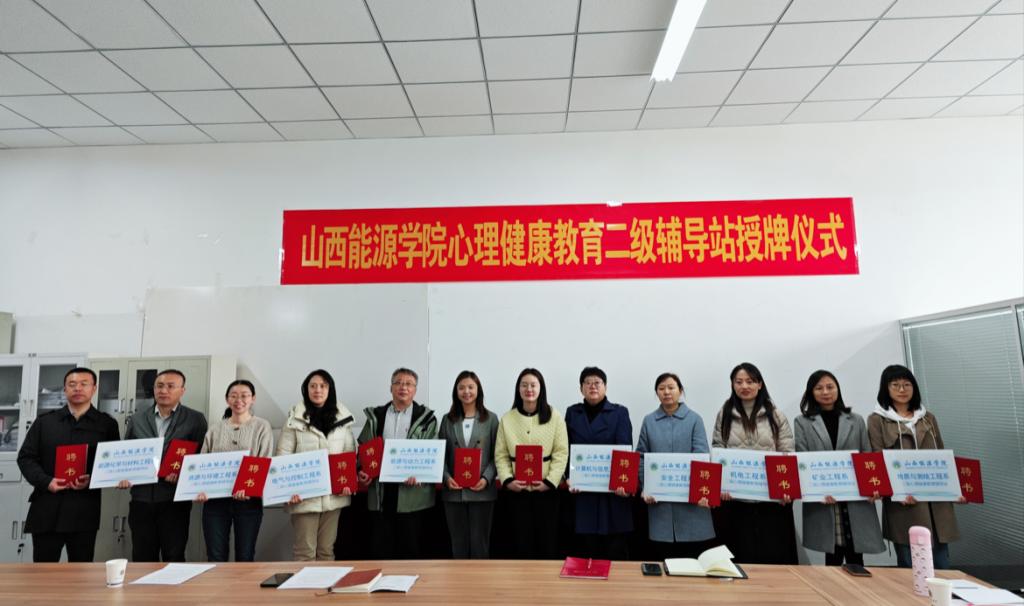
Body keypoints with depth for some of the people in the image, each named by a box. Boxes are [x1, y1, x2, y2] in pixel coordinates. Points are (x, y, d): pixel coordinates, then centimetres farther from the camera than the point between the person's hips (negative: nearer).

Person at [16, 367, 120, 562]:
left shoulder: (107, 424, 5)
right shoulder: (44, 421, 10)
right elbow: (25, 457, 7)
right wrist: (45, 481, -9)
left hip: (84, 511, -1)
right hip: (46, 510, 2)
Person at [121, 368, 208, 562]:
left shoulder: (195, 419, 0)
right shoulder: (137, 418, 11)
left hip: (174, 499, -3)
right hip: (141, 498, 3)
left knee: (174, 558, 2)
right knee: (142, 558, 10)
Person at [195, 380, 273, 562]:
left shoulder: (262, 427, 2)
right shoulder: (215, 428, 10)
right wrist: (200, 489, -9)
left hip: (248, 500, -2)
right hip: (215, 499, 2)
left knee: (245, 556, 6)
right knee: (215, 556, 5)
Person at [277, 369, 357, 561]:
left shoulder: (342, 418, 6)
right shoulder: (295, 419, -2)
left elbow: (351, 454, 8)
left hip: (334, 495, 2)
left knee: (327, 550, 11)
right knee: (304, 551, 4)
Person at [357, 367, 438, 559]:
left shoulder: (426, 419, 2)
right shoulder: (375, 416, 11)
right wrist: (361, 471, -3)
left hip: (412, 492, -2)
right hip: (381, 493, 2)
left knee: (410, 549, 7)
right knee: (380, 549, 8)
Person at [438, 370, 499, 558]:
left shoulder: (490, 419, 3)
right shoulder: (448, 420, 8)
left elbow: (496, 454, 1)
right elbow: (441, 454, 7)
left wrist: (486, 478, -13)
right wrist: (447, 477, -9)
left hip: (482, 491, -2)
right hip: (454, 491, 2)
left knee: (479, 543, 3)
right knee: (459, 543, 9)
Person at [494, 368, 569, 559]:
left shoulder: (554, 417, 1)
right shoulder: (507, 419, 5)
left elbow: (561, 453, -3)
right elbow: (501, 454, 2)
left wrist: (550, 481, -13)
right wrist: (507, 480, -12)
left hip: (546, 489, -1)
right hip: (517, 490, 1)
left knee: (547, 540, 5)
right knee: (523, 540, 7)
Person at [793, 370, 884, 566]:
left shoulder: (856, 421, 14)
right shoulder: (802, 422, 6)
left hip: (856, 500, 2)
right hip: (823, 501, -2)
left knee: (855, 558, 4)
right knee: (833, 558, 4)